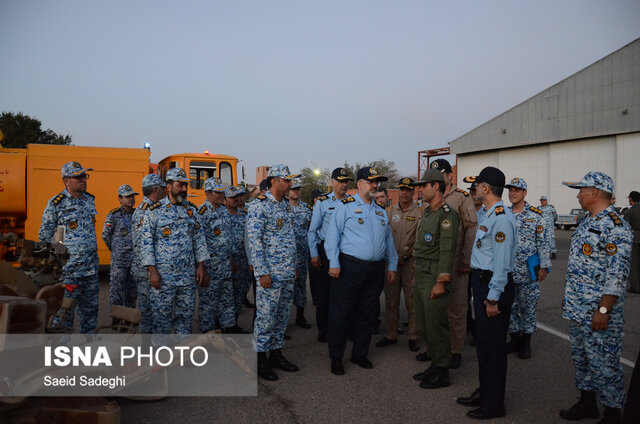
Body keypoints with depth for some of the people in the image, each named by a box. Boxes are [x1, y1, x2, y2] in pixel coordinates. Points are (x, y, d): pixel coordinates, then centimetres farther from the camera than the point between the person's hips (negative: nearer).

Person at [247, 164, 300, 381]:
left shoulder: (285, 205, 14)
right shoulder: (259, 206, -11)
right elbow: (254, 241, -16)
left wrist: (294, 266, 17)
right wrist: (262, 272, -19)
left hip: (288, 273, 8)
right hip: (270, 273, -8)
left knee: (282, 316, 14)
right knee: (266, 317, -1)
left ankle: (276, 353, 26)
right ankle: (260, 359, 12)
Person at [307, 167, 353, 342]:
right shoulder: (323, 202, 0)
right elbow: (312, 230, 1)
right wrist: (314, 254, -4)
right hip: (327, 249, -3)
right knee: (325, 290, 2)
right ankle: (323, 330, 13)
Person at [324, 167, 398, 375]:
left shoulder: (380, 211, 17)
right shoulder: (346, 206, -1)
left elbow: (388, 240, 20)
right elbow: (333, 236, -5)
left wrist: (392, 266, 15)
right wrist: (334, 263, -12)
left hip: (375, 269, 6)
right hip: (350, 267, -5)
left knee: (366, 314, 12)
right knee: (341, 314, -1)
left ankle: (360, 354, 26)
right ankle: (336, 358, 13)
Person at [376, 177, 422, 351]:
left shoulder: (420, 213, -1)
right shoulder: (390, 211, 10)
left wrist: (405, 256, -10)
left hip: (411, 261, -3)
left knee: (412, 300, 0)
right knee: (391, 300, 9)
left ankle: (413, 337, 12)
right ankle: (390, 335, 19)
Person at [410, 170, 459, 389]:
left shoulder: (447, 214, -14)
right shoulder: (427, 212, 15)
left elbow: (447, 250, -20)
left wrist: (440, 282, -22)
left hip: (434, 277, -9)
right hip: (420, 275, 10)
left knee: (436, 326, -2)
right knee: (423, 325, 15)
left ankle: (442, 373, 11)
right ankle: (435, 365, 29)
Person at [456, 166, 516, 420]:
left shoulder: (501, 218, -20)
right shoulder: (488, 215, 13)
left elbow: (501, 262, -23)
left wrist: (493, 298, -22)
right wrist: (483, 293, 18)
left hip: (494, 286, -10)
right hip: (481, 283, 10)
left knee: (493, 345, 2)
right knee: (482, 342, 19)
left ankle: (494, 404, 16)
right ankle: (484, 392, 34)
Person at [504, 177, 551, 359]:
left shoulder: (535, 215, -4)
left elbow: (543, 243, -5)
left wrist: (544, 267, -8)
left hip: (528, 271, -3)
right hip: (507, 270, 3)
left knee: (528, 307, 6)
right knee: (510, 306, 10)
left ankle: (526, 341, 19)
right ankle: (515, 338, 24)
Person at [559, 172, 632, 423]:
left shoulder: (615, 226, -17)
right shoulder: (587, 223, 13)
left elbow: (617, 274, -22)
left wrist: (603, 310, -22)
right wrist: (569, 299, 20)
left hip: (599, 312, -9)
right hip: (577, 309, 9)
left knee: (603, 363, 2)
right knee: (581, 358, 18)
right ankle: (587, 403, 33)